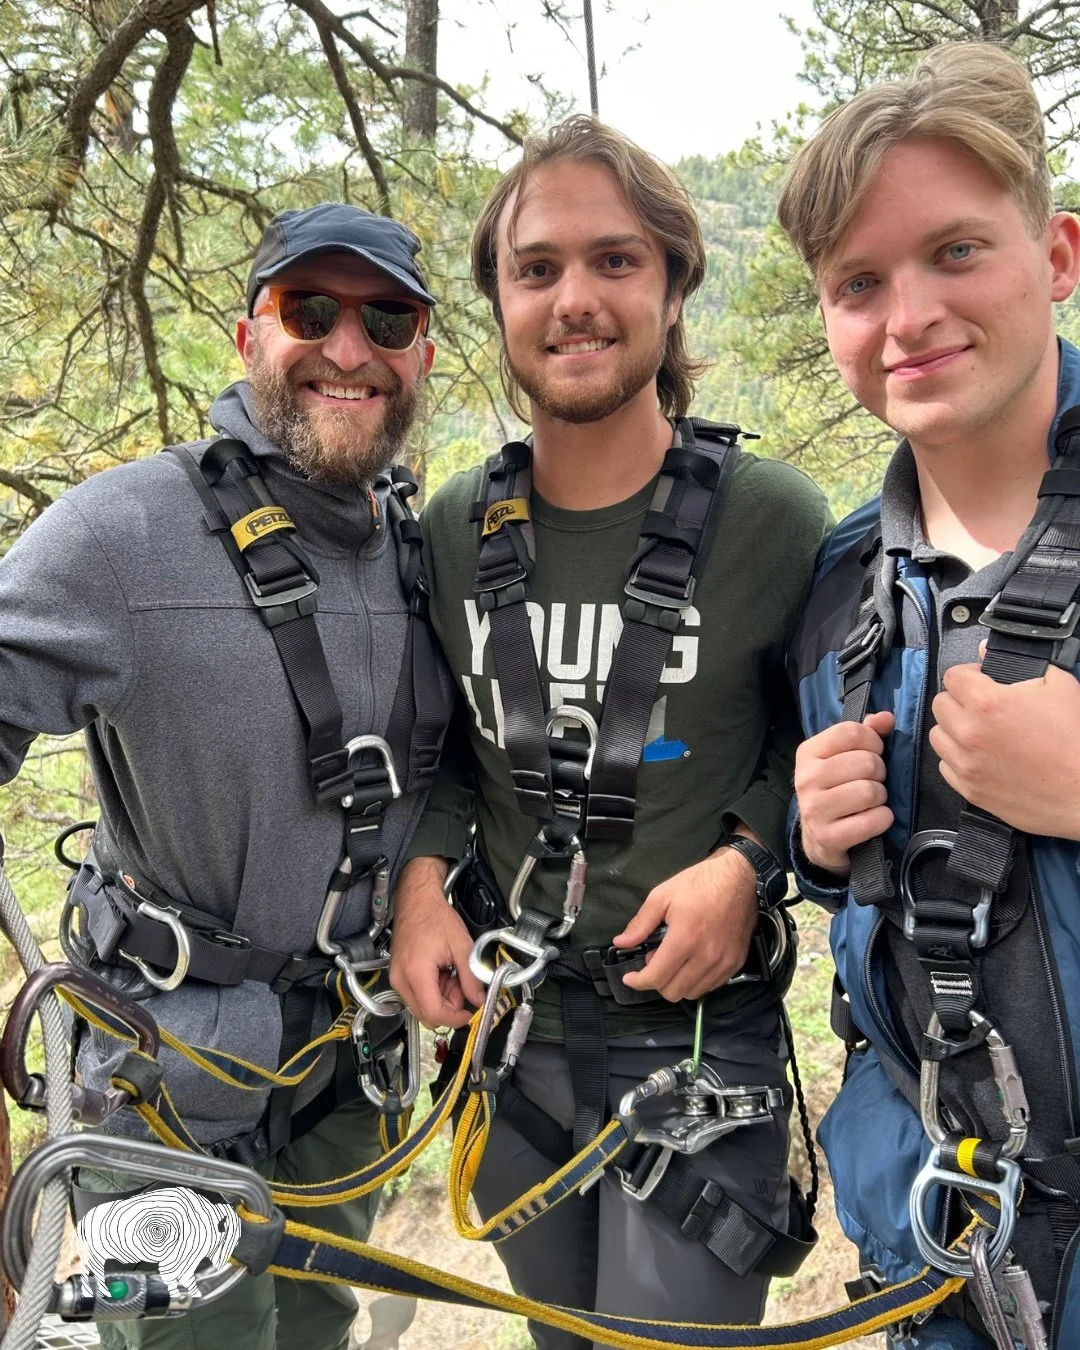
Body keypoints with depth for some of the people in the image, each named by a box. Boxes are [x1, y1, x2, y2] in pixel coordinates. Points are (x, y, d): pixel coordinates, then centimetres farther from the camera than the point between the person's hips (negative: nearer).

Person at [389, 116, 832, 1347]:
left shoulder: (773, 520, -12)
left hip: (700, 1028, -4)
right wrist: (423, 876, -5)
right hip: (508, 1019, 5)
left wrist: (745, 862, -15)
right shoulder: (455, 527, -2)